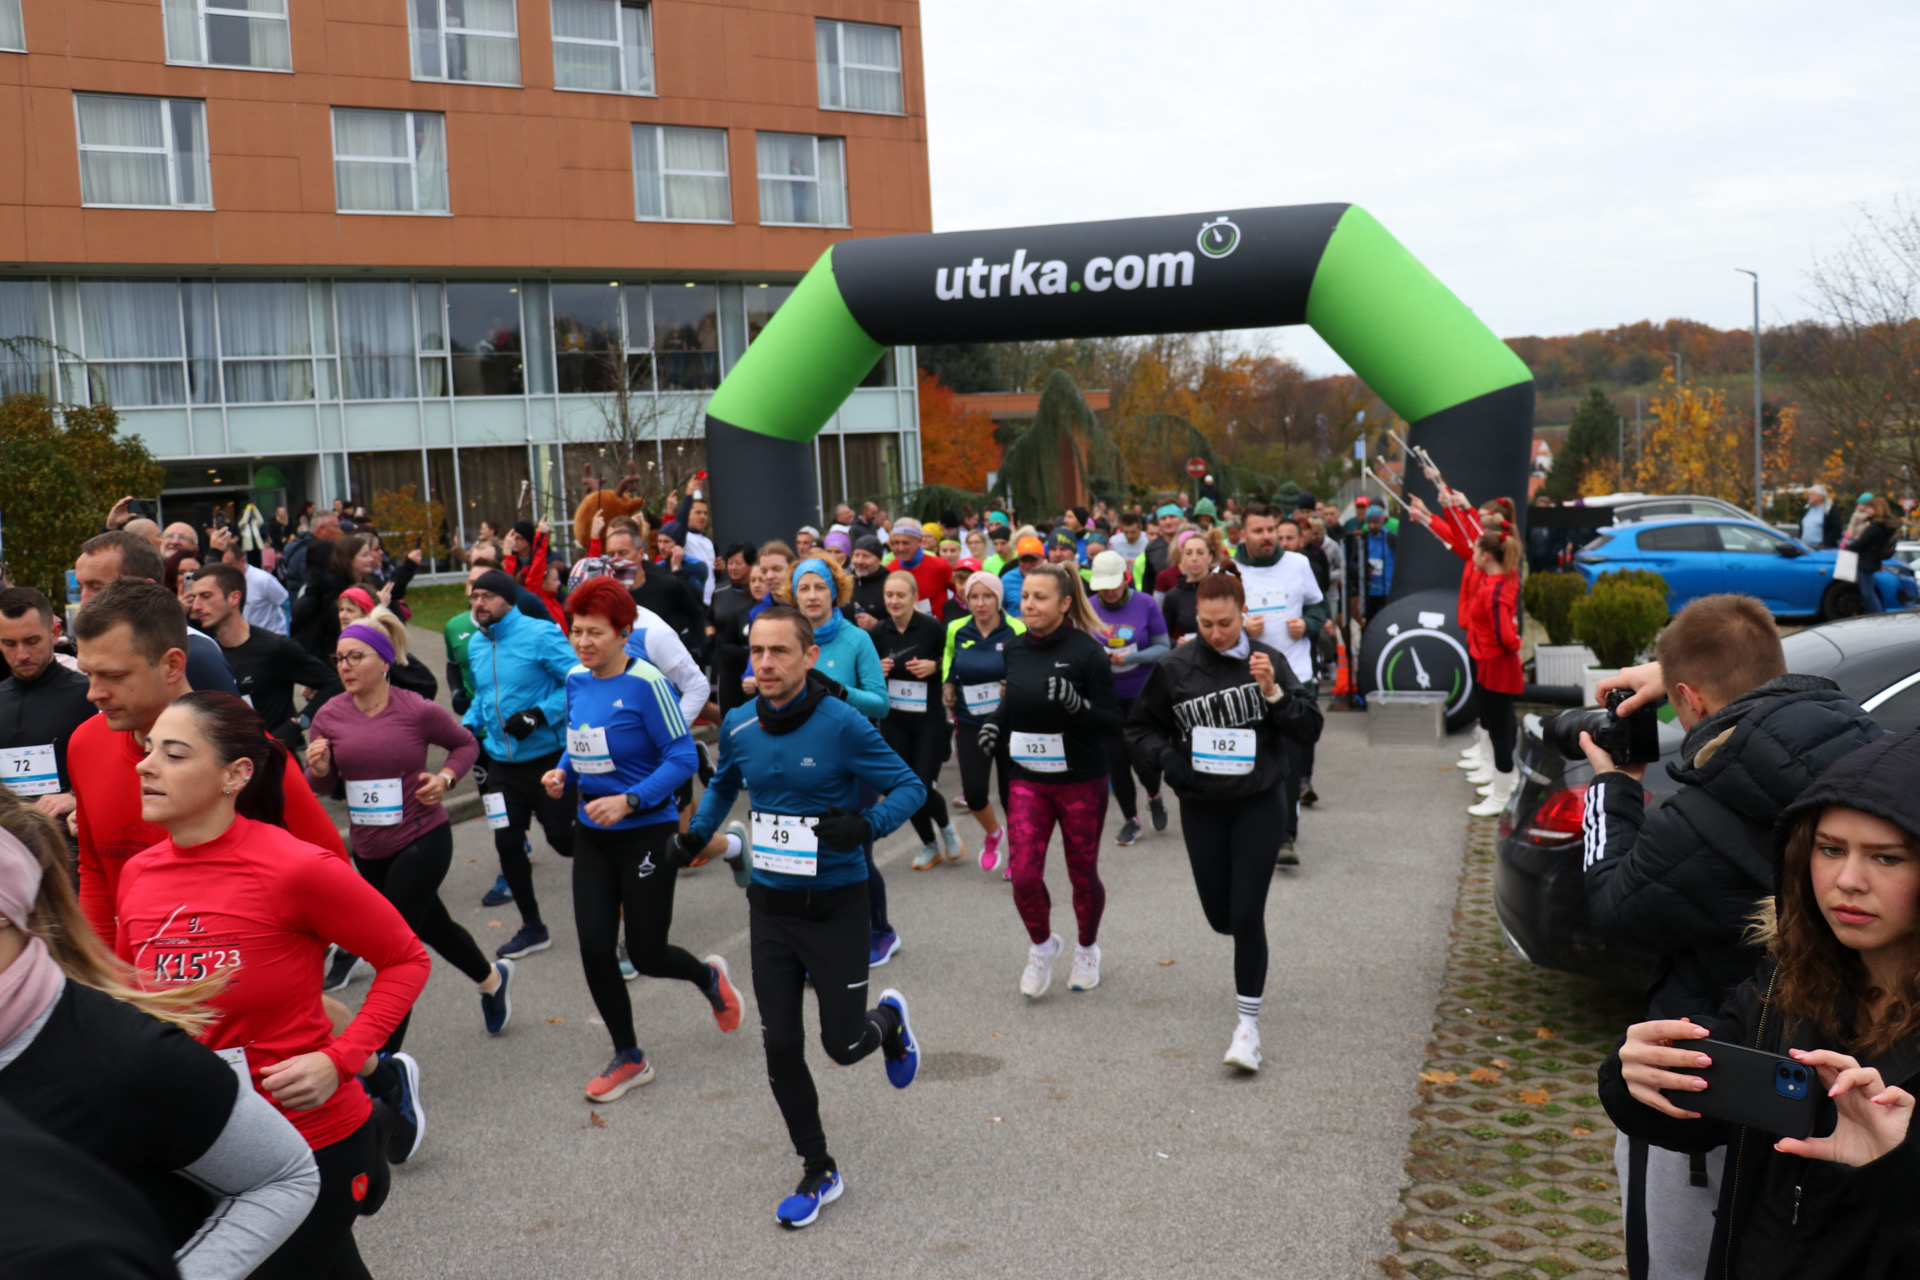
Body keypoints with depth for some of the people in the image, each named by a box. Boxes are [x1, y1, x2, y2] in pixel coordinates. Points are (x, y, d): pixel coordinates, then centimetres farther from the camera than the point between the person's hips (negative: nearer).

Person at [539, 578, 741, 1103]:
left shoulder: (645, 682, -17)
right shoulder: (576, 681, 4)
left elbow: (682, 758, -17)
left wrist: (629, 801, -25)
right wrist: (563, 774, -1)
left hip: (645, 831, -6)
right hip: (592, 834, 6)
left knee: (646, 954, 0)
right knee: (594, 948, 1)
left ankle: (709, 977, 36)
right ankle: (629, 1059, 20)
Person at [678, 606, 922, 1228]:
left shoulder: (842, 724, -17)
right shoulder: (739, 726, -2)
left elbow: (910, 786, -12)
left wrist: (866, 824, -28)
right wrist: (697, 833, 10)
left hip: (834, 907, -4)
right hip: (770, 907, 4)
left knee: (844, 1045, 4)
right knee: (780, 1048, 4)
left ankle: (890, 1020, 41)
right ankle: (819, 1172, 23)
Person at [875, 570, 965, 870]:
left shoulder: (932, 628, -11)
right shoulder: (879, 633, 0)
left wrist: (934, 666, -21)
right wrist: (877, 671, -9)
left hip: (929, 721, -4)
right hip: (894, 722, 4)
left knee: (923, 787, -7)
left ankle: (947, 828, 26)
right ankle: (929, 846, 28)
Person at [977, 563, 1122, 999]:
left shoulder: (1086, 652, -13)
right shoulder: (1016, 650, 3)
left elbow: (1112, 722, -12)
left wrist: (1076, 703, -29)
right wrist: (996, 724, 1)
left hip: (1080, 781, -3)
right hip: (1027, 779, 4)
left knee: (1083, 873, 10)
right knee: (1024, 873, -7)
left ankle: (1087, 949, 37)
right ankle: (1042, 946, 22)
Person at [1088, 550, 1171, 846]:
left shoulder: (1145, 604, -9)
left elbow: (1164, 648, -7)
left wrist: (1131, 658, -22)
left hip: (1142, 693, -2)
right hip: (1105, 696, 2)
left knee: (1144, 759, -6)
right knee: (1115, 759, 6)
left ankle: (1154, 797, 28)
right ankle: (1130, 819, 24)